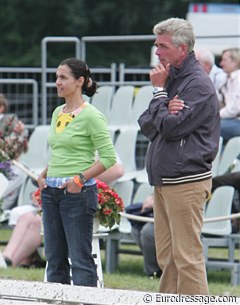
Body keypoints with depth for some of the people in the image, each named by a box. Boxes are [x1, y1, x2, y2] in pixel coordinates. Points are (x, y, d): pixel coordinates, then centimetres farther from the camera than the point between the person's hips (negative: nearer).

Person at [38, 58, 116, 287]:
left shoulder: (91, 116, -10)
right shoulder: (57, 113, 13)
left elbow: (108, 157, -12)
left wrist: (80, 178, -18)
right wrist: (44, 174, 8)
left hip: (78, 192, -8)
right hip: (51, 191, 8)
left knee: (80, 259, -6)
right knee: (54, 258, 10)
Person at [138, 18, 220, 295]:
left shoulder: (198, 84, -11)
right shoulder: (171, 79, 17)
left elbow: (171, 128, -18)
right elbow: (146, 125, 11)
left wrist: (159, 92, -6)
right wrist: (164, 110, -10)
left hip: (186, 181, -9)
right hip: (163, 181, 9)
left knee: (186, 257, -10)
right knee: (166, 258, 10)